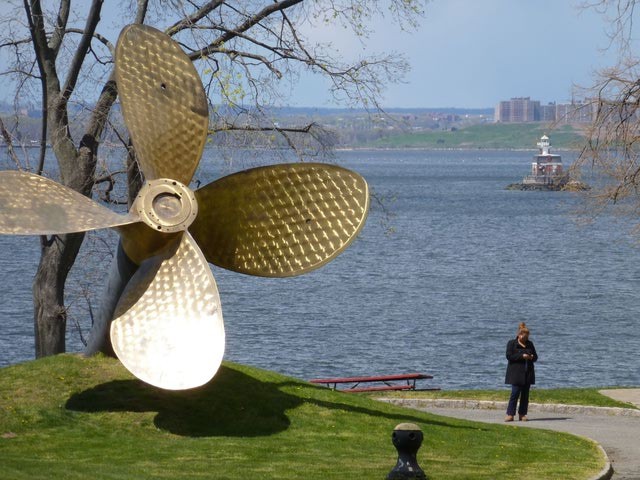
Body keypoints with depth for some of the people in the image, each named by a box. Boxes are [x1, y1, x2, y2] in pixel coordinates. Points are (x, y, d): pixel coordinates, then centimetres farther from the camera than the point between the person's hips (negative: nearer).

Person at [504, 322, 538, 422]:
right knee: (515, 393, -12)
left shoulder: (530, 344, 16)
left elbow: (535, 357, 19)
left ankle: (522, 414, 8)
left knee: (525, 394, 3)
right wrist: (522, 356, -19)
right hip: (516, 372, -5)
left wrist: (532, 357, -5)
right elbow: (509, 356, -10)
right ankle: (510, 414, -9)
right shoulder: (512, 343, 1)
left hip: (528, 373, 5)